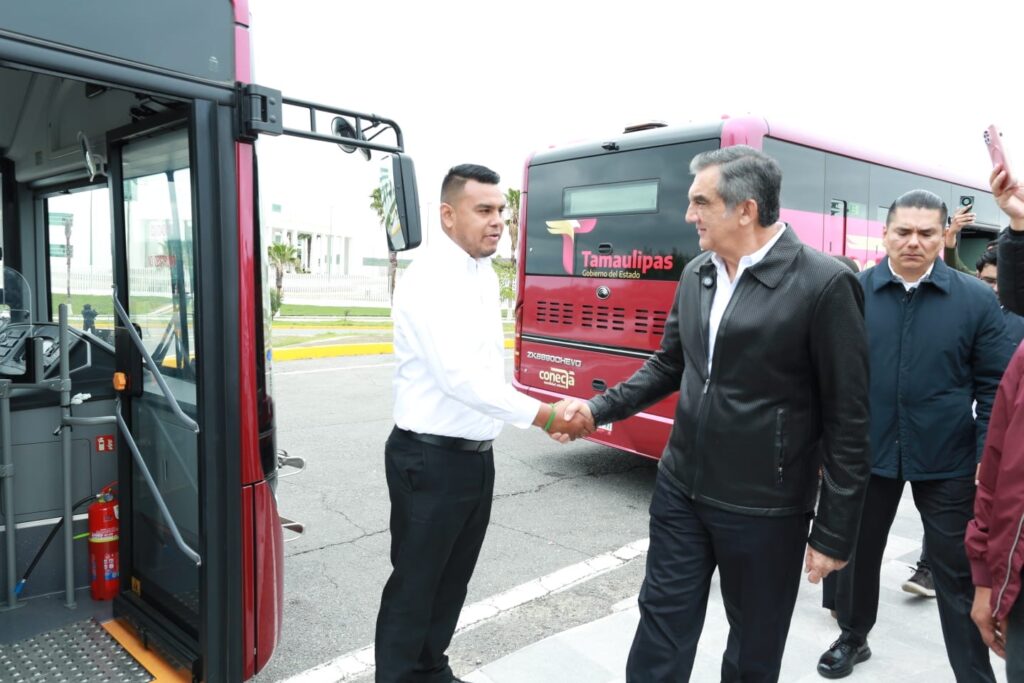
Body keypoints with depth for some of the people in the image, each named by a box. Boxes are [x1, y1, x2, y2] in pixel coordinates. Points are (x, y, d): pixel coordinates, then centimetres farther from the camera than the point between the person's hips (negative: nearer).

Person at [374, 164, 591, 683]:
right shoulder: (428, 280, -19)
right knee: (414, 585, 7)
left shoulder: (485, 275, 8)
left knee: (452, 580, 21)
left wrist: (544, 414, 6)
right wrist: (543, 416, -23)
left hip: (477, 455, 8)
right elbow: (458, 377, -27)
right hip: (430, 459, -8)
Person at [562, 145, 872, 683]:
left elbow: (848, 421, -12)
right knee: (661, 625, 15)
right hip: (680, 488, 5)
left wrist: (834, 533, -8)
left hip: (763, 509, -4)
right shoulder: (696, 275, 3)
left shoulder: (824, 285, -16)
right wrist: (600, 408, 2)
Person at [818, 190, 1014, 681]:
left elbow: (994, 386, -2)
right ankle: (852, 639, 42)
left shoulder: (976, 299, -4)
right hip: (865, 454, 1)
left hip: (947, 462, -1)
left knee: (958, 575, 10)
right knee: (857, 554, 18)